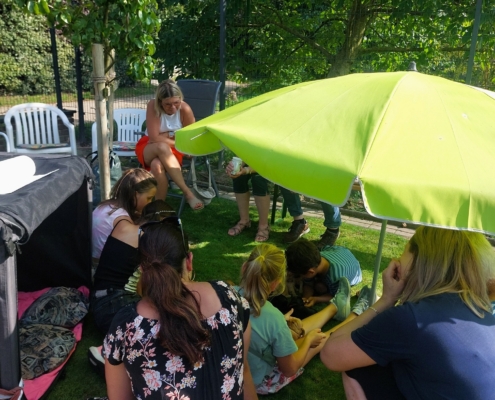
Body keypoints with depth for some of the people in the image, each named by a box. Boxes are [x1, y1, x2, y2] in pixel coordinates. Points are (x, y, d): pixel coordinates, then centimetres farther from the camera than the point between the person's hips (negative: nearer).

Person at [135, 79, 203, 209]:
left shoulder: (185, 109, -16)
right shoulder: (153, 106, -17)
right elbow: (154, 138, -20)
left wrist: (165, 136, -10)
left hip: (172, 150, 0)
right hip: (148, 147, 0)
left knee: (157, 165, -36)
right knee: (162, 147, -38)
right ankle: (188, 193, -36)